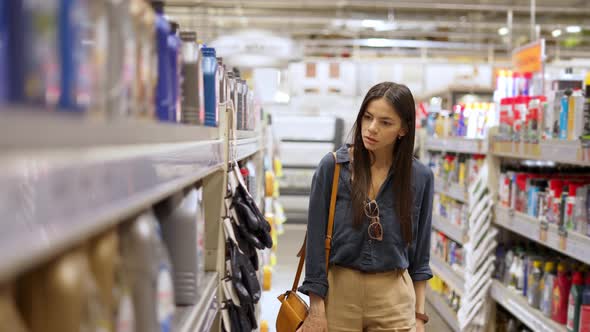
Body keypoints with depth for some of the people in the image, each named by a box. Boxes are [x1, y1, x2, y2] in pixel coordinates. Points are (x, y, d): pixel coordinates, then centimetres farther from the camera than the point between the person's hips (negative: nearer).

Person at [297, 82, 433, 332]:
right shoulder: (332, 167, -7)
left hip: (394, 298, 1)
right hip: (338, 292, -1)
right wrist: (316, 309, -7)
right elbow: (316, 241, -5)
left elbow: (420, 251, 6)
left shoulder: (420, 177, -2)